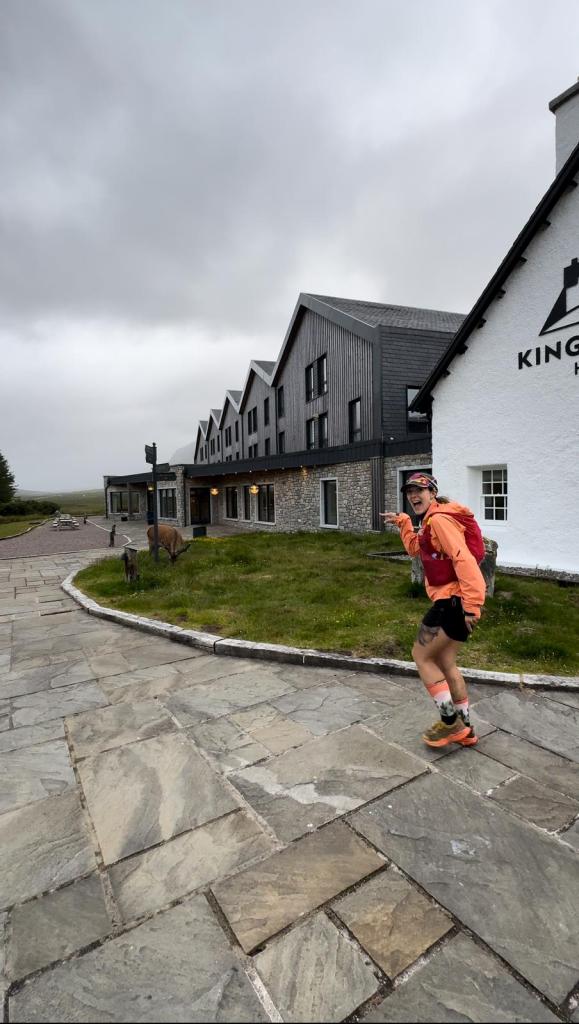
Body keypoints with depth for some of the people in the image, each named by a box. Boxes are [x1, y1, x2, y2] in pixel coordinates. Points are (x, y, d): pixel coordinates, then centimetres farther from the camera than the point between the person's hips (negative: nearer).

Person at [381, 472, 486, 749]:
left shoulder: (439, 519, -16)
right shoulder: (431, 522, 15)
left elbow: (463, 559, -25)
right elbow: (416, 548, 31)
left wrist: (471, 603, -28)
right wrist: (402, 522, 25)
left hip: (453, 602, -10)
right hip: (452, 601, 10)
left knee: (421, 656, 3)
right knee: (445, 663, 18)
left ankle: (451, 723, 13)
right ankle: (465, 729, 30)